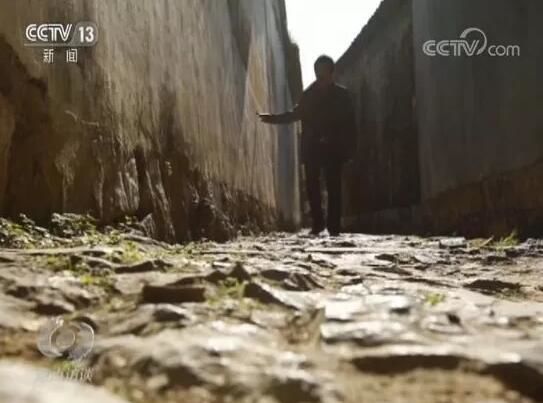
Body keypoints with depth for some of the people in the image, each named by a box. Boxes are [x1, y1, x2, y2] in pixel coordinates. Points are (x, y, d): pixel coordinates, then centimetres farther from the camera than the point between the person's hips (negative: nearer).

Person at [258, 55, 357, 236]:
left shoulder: (342, 95, 2)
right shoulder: (309, 94, 9)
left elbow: (350, 124, 1)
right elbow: (295, 114, 22)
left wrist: (349, 148, -6)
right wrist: (274, 118, 16)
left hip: (333, 149, -2)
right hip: (311, 148, 3)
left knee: (333, 187, -4)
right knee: (312, 186, 0)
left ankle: (334, 226, -1)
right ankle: (317, 223, 12)